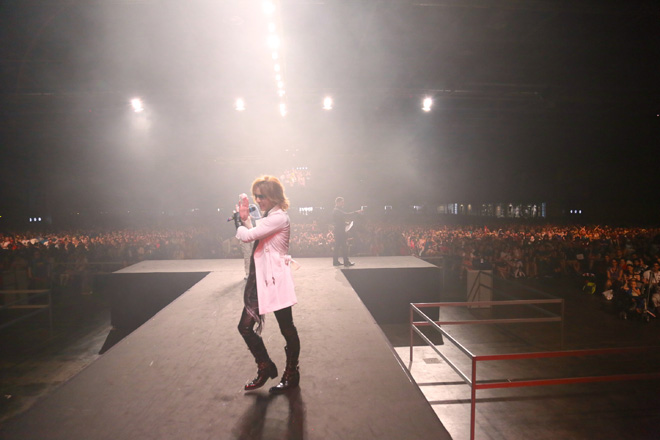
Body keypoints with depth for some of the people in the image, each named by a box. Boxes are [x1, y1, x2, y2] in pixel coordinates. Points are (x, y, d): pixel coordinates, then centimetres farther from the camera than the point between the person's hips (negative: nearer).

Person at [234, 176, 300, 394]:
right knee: (245, 326, 11)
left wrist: (239, 220, -3)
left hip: (275, 280, -9)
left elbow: (247, 236, -22)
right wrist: (245, 218, 10)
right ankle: (265, 369, 29)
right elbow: (252, 237, 17)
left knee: (287, 329, 7)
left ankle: (291, 375, 25)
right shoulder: (269, 217, 15)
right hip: (261, 279, 10)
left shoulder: (279, 217, -16)